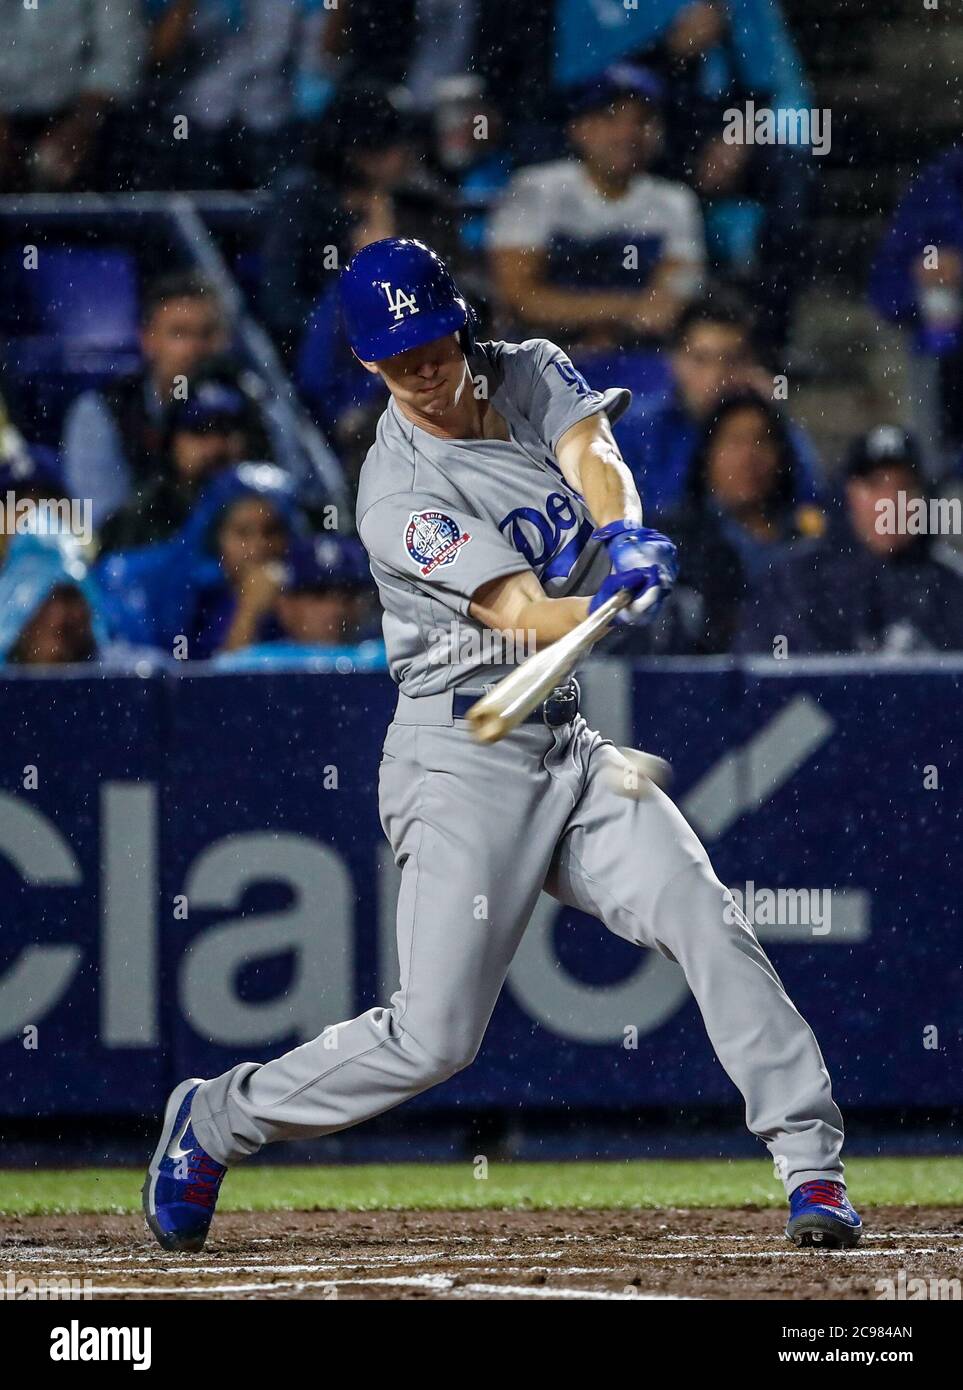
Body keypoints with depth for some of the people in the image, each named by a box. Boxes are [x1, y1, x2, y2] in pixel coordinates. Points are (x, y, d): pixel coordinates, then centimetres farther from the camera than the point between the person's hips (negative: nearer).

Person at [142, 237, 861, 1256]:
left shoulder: (530, 375, 6)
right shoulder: (399, 495, -14)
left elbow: (594, 460, -13)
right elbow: (521, 615, -23)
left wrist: (623, 534, -36)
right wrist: (610, 601, -45)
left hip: (569, 749, 6)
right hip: (465, 761, -6)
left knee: (704, 919, -15)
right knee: (433, 1039, -9)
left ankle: (810, 1159, -13)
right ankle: (217, 1121, 11)